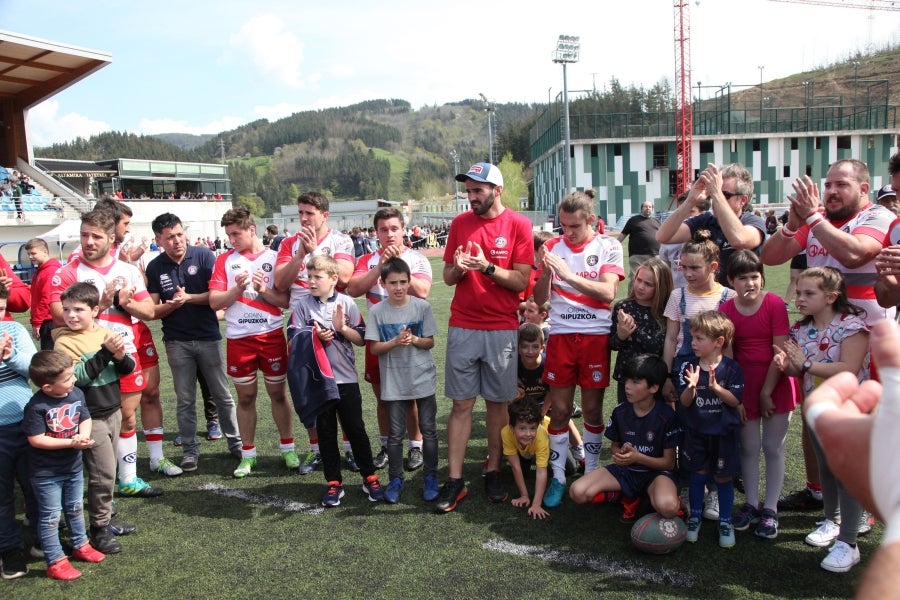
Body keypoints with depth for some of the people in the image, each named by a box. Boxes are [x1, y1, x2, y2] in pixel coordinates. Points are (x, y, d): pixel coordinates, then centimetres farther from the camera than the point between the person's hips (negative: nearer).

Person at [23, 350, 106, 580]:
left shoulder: (76, 394, -8)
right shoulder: (37, 406, -26)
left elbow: (85, 419, 1)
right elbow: (36, 440, -26)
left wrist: (83, 435, -21)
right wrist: (71, 443, -27)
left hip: (74, 466, 6)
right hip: (46, 473, -6)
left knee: (75, 509, 23)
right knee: (51, 517, 7)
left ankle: (80, 545, 42)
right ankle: (55, 562, 18)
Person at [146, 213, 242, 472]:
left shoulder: (204, 255, -6)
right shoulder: (155, 267, 1)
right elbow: (153, 310, 1)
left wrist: (188, 298, -18)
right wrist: (172, 305, -18)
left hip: (209, 337, -1)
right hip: (177, 341, 2)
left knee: (222, 395, 9)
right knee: (185, 400, 9)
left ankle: (235, 441, 22)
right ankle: (190, 450, 19)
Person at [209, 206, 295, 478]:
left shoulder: (274, 257, 0)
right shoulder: (225, 260, 4)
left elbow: (285, 301, -2)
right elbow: (215, 302, -3)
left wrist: (263, 289, -17)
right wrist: (237, 288, -18)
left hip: (271, 336, -1)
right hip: (238, 338, 1)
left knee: (278, 393, 9)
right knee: (245, 397, 9)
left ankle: (288, 448, 23)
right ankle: (248, 454, 21)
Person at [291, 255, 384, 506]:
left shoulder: (347, 304, -2)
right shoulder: (302, 306, 0)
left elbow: (361, 339, -2)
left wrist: (342, 328, -17)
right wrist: (315, 337, -19)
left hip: (346, 379, -1)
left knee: (355, 429, 6)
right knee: (325, 433, 8)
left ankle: (370, 478, 19)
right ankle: (334, 483, 19)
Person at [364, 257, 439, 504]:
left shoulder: (422, 306, -5)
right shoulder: (377, 311, -5)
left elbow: (430, 342, -1)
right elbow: (374, 348, -4)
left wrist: (414, 340, -20)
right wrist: (395, 342, -20)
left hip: (423, 377, 0)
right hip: (394, 381, 0)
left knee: (428, 430, 8)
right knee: (396, 433, 8)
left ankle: (431, 477, 22)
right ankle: (395, 479, 22)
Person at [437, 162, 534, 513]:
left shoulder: (518, 225, -2)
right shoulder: (460, 223, 7)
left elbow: (521, 281, -6)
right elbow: (448, 277, 9)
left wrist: (487, 267, -19)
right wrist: (458, 267, -12)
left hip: (502, 329, -2)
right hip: (462, 327, 2)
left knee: (497, 402, 7)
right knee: (461, 404, 3)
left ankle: (493, 473, 20)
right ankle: (454, 481, 7)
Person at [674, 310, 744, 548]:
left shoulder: (731, 369, -10)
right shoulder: (688, 367, -6)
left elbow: (735, 401, -12)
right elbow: (684, 402, -8)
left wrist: (716, 388, -29)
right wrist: (691, 387, -28)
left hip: (723, 433, -1)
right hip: (696, 432, 1)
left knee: (723, 477, 9)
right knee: (698, 475, 11)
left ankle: (725, 522, 24)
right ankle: (695, 518, 26)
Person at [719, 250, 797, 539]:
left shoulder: (775, 304, -11)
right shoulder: (726, 310, -3)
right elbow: (726, 355, -3)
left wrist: (767, 391, -12)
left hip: (775, 386, -2)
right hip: (744, 387, 2)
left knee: (773, 448, 7)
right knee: (749, 448, 11)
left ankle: (770, 509, 18)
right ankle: (751, 505, 25)